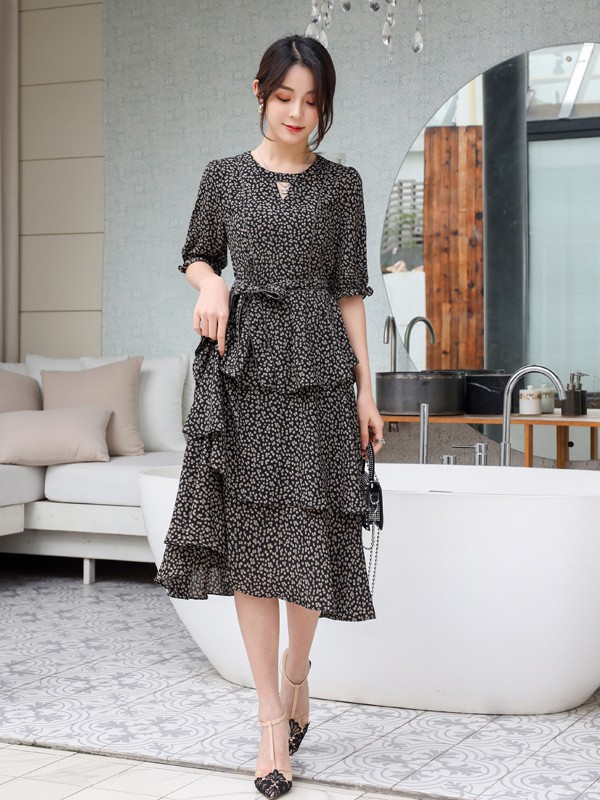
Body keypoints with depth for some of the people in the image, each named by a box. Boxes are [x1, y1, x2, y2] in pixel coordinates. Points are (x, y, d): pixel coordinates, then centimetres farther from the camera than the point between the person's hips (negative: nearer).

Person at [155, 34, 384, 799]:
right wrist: (210, 284, -6)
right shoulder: (225, 176, 8)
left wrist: (366, 386, 2)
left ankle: (296, 675, 26)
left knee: (311, 529, 0)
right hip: (242, 363, 0)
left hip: (316, 364, 0)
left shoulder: (341, 184, 7)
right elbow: (198, 255, 18)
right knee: (248, 531, -3)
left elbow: (350, 290, 7)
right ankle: (273, 719, 4)